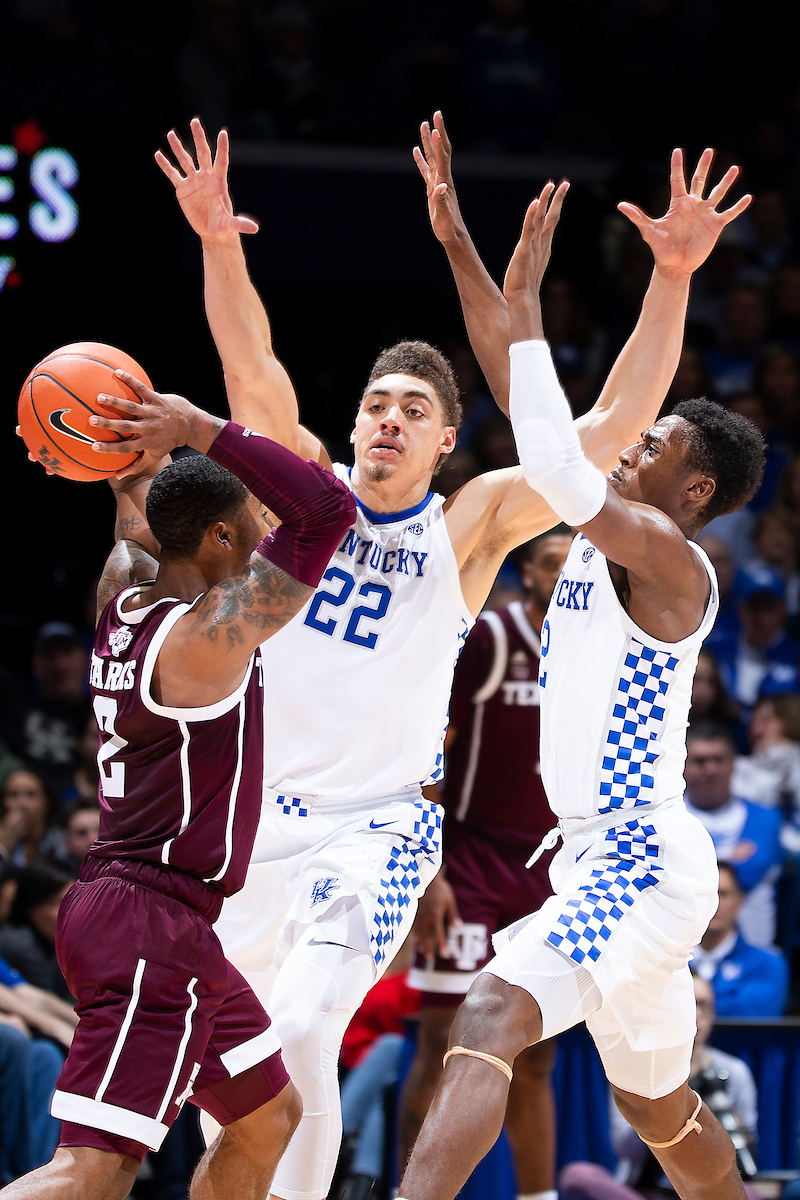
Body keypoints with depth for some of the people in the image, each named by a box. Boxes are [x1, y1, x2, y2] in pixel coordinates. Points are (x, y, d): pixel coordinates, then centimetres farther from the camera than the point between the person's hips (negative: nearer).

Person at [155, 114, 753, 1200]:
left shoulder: (470, 528, -4)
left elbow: (610, 428, -13)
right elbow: (253, 370, -14)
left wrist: (672, 280, -23)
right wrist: (217, 244, -30)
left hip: (374, 828, -3)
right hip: (258, 816, 3)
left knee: (300, 1039, -21)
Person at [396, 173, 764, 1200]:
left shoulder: (669, 560, -13)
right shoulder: (605, 535, 12)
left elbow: (554, 466, -29)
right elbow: (537, 428, 17)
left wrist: (523, 302, -22)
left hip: (643, 864, -11)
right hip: (602, 856, 11)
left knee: (490, 1018, -28)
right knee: (658, 1106, 21)